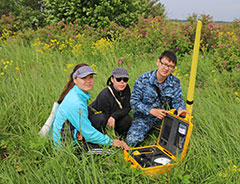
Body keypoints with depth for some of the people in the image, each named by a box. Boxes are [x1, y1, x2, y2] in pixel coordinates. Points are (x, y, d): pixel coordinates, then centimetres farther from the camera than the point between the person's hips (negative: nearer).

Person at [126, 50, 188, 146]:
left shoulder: (175, 82, -7)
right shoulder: (144, 79, -17)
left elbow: (178, 100, -6)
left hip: (165, 114, 2)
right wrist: (152, 111, -28)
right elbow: (134, 101, -15)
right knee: (132, 140, -20)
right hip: (145, 115, -2)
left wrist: (180, 109, -32)